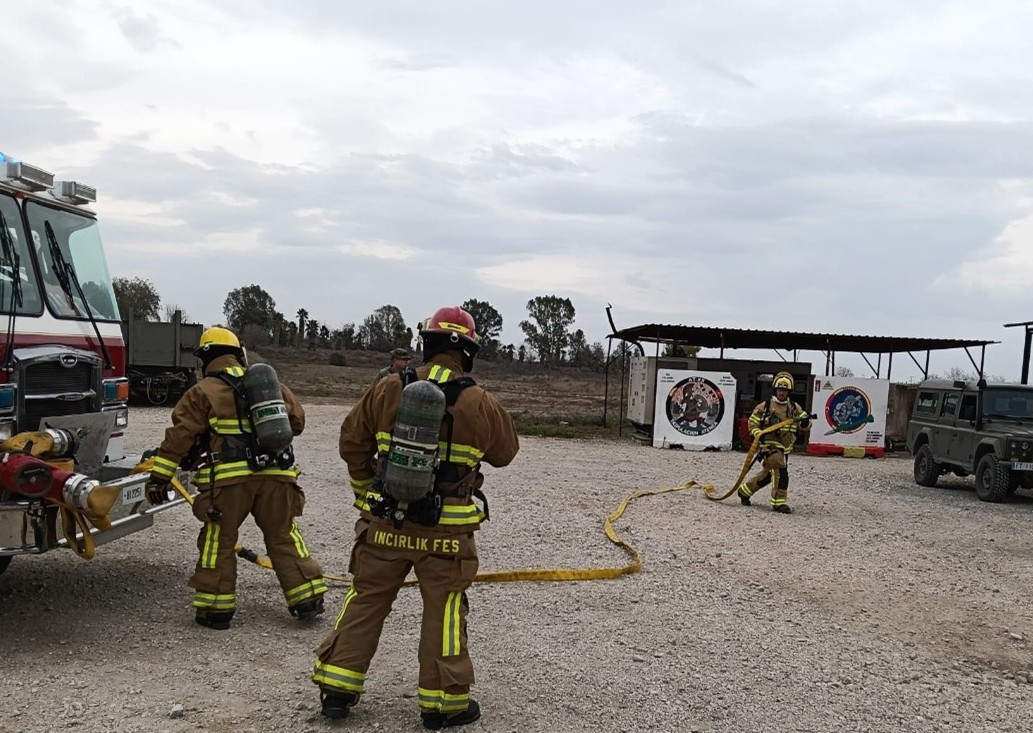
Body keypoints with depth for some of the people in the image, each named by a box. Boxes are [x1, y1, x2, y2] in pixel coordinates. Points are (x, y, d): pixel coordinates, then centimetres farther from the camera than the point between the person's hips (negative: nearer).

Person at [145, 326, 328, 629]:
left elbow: (180, 436, -2)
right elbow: (296, 421, 20)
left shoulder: (203, 392, 3)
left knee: (219, 541, 10)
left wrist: (159, 476, -1)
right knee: (283, 537, 15)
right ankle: (308, 599, 16)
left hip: (229, 478, -3)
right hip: (276, 475, 4)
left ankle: (215, 608, 12)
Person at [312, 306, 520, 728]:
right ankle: (442, 704, 16)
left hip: (384, 523, 2)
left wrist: (366, 491, 21)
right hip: (445, 532, -2)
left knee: (365, 601, 14)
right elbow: (505, 452, 6)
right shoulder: (480, 405, -9)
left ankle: (336, 690, 21)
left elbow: (352, 443, 7)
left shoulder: (387, 392, -3)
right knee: (444, 611, 9)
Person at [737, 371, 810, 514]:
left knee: (767, 475, 15)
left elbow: (804, 425, 7)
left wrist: (805, 421, -18)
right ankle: (779, 502, -14)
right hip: (770, 445, -6)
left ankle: (745, 490, 34)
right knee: (781, 472, -20)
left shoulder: (794, 408, 8)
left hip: (785, 447, 6)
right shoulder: (765, 406, -4)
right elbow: (752, 422, 0)